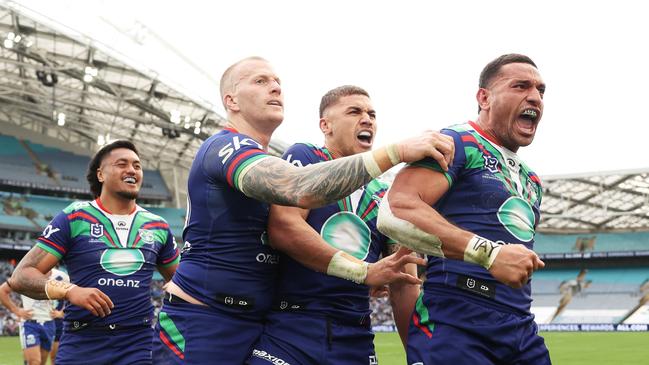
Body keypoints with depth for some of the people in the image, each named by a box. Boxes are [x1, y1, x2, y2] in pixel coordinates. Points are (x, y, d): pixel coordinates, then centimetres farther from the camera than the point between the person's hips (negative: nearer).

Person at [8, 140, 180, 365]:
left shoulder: (158, 226, 10)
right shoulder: (73, 218, 0)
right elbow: (21, 276, -5)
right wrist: (69, 291, -23)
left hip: (139, 347, 2)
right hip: (81, 347, -2)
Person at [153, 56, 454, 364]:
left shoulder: (267, 164, 17)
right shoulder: (226, 146, -14)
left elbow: (299, 243, 7)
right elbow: (302, 189, -32)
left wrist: (364, 272, -6)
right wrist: (396, 151, -33)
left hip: (253, 327, 9)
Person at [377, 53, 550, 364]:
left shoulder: (531, 181, 23)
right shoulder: (458, 142, -5)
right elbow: (395, 212, -22)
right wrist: (489, 254, -25)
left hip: (521, 330, 8)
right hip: (453, 325, -8)